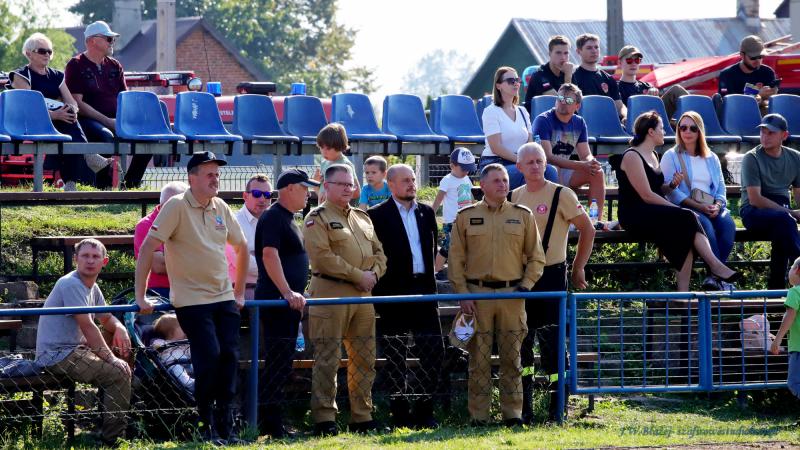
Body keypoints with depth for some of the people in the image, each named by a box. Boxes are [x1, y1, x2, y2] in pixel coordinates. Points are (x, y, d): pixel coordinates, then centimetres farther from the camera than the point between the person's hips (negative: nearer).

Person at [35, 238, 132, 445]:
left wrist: (119, 328, -2)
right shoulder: (71, 284, -17)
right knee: (118, 372, -21)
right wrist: (111, 359, -20)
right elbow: (87, 326, -22)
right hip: (57, 356, -10)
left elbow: (106, 318, 23)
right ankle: (112, 437, -15)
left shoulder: (92, 287, 14)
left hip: (75, 349, 10)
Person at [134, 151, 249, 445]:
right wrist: (140, 297, -16)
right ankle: (206, 426, -1)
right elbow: (147, 248, -12)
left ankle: (225, 427, 7)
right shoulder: (176, 207, -9)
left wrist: (239, 293, 21)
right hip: (191, 300, -6)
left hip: (224, 299, 6)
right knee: (209, 357, -15)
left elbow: (241, 247, 24)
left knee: (229, 357, -1)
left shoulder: (221, 208, 9)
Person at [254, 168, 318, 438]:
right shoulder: (273, 218, -12)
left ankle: (274, 424, 15)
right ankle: (271, 425, -10)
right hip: (276, 300, -10)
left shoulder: (288, 219, 19)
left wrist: (297, 294, 25)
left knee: (282, 364, 12)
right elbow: (270, 256, -23)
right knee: (278, 363, -11)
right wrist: (288, 293, -28)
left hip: (289, 301, 10)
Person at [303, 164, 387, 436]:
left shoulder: (363, 218, 19)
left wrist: (374, 274, -2)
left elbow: (379, 252, 20)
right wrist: (358, 275, -14)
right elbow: (323, 257, -15)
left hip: (363, 295, 7)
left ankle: (362, 418, 15)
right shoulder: (318, 218, -3)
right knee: (327, 359, -6)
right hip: (330, 293, -7)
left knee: (364, 358, 8)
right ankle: (324, 418, -4)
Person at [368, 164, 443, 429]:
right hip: (393, 294, -5)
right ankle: (400, 414, 6)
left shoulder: (427, 213, 12)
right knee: (396, 357, 2)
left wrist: (429, 277, 14)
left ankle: (423, 410, 9)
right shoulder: (378, 215, -4)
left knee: (434, 352, 0)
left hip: (424, 290, 5)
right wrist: (377, 291, -9)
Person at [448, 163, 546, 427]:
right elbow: (456, 259, 5)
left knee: (512, 357, 3)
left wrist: (526, 285, -2)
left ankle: (513, 413, 8)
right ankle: (478, 415, 3)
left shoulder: (523, 216, 10)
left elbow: (536, 257, 12)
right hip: (477, 294, -1)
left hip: (512, 294, 1)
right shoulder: (466, 217, 7)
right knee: (479, 359, 0)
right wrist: (462, 294, -4)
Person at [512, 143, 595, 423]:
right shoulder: (514, 198, 10)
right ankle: (524, 407, 13)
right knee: (521, 339, 6)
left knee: (550, 340, -6)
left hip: (551, 275, -5)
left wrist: (578, 268, 0)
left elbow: (587, 230, -1)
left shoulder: (561, 195, -5)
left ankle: (557, 407, -2)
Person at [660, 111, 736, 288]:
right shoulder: (671, 156, 10)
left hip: (712, 208, 4)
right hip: (685, 208, -4)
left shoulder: (711, 158, 24)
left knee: (727, 223, -30)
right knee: (704, 223, -37)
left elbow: (721, 187, 17)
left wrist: (717, 205, -8)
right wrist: (699, 207, -14)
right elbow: (671, 191, -3)